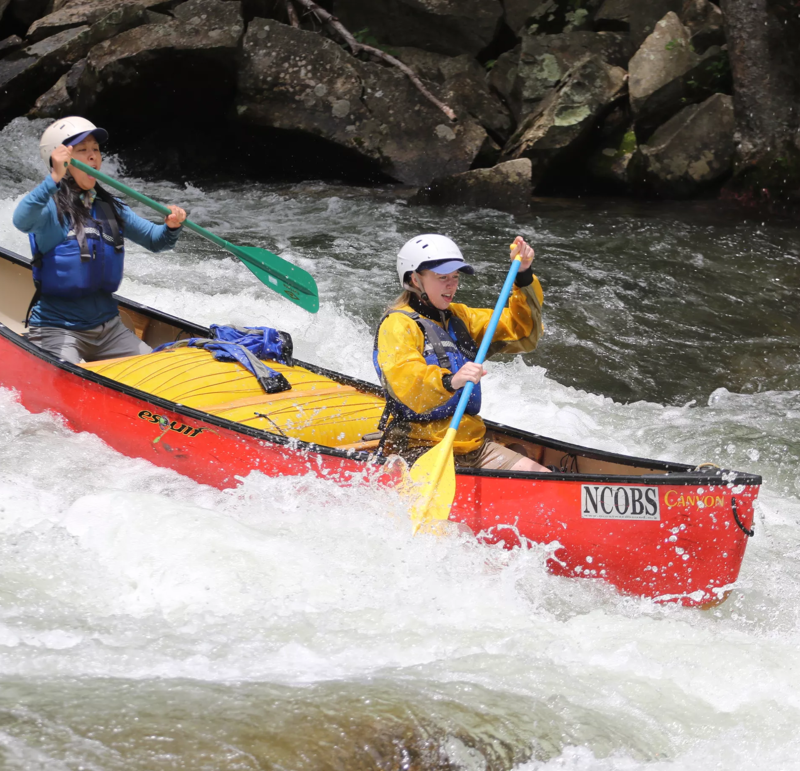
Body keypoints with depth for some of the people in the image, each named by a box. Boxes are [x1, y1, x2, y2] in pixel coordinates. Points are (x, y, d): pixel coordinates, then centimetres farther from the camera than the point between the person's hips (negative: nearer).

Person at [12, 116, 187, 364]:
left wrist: (171, 227, -9)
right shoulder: (50, 206, -11)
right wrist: (54, 179, -45)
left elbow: (154, 240, 14)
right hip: (56, 327, -7)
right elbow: (22, 221, -34)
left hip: (107, 325, 7)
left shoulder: (110, 208, 9)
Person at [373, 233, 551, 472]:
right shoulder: (398, 325, -6)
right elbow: (405, 382, -25)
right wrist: (449, 381, -44)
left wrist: (524, 277, 5)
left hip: (471, 445, 8)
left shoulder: (459, 317, 19)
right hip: (418, 449, -7)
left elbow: (524, 335, 18)